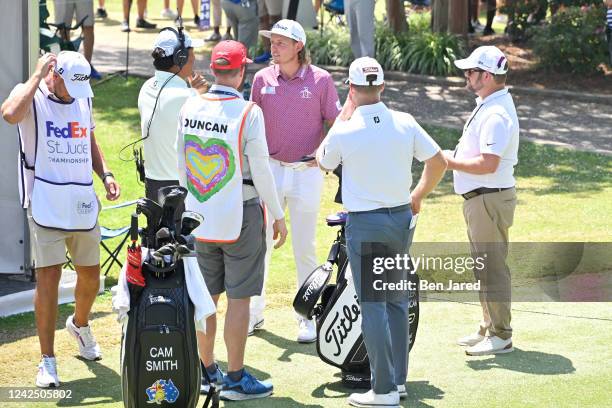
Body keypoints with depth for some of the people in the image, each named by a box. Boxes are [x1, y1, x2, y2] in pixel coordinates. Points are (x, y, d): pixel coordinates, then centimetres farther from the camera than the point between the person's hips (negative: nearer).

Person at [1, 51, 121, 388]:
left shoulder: (84, 99, 11)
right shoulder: (31, 95, -8)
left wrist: (106, 175, 7)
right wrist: (37, 77, -24)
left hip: (82, 202, 6)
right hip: (46, 203, -6)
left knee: (90, 275, 15)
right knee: (48, 276, -8)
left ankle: (80, 325, 45)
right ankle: (47, 360, -1)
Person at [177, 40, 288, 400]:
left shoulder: (190, 107, 1)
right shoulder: (248, 112, -15)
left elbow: (180, 164, 10)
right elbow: (261, 170, -12)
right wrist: (278, 215, -1)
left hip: (199, 214, 5)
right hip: (240, 215, -5)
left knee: (206, 296, 14)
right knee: (239, 298, 1)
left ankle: (207, 371, 23)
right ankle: (236, 379, 5)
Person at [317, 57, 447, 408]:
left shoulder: (345, 132, -15)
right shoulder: (405, 123, -4)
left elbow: (323, 162, 6)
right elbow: (439, 162, 4)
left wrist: (344, 115, 8)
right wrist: (418, 197, 18)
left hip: (365, 223, -5)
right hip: (402, 217, 5)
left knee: (373, 305, -2)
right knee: (398, 300, 16)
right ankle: (399, 378, 24)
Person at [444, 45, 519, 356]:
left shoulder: (496, 114, -22)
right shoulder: (489, 106, 13)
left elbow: (488, 164, -29)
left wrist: (452, 162, -17)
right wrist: (455, 158, 10)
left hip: (490, 199, -11)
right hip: (480, 199, 11)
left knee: (492, 269, -5)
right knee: (484, 267, 19)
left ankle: (500, 337, 1)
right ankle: (489, 329, 29)